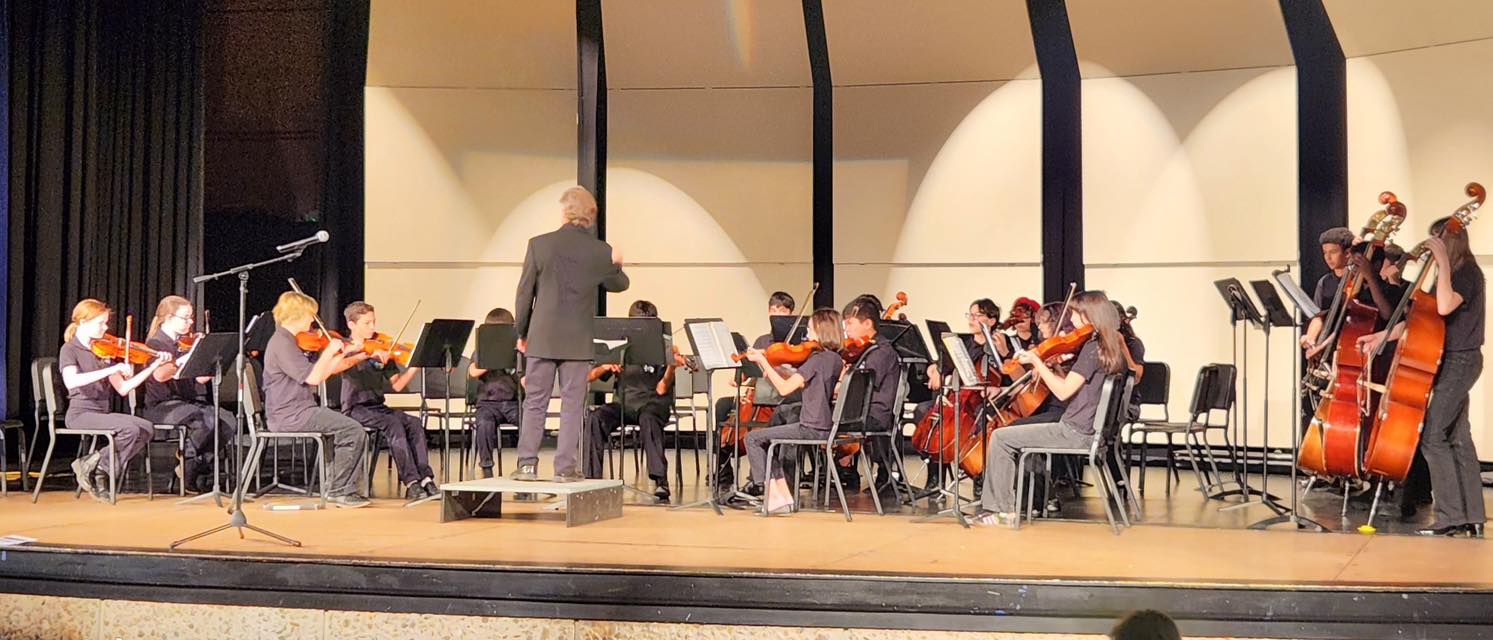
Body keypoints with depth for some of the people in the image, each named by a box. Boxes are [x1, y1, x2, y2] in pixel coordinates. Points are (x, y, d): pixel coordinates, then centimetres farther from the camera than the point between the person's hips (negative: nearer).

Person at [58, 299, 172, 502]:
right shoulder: (69, 349, -5)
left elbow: (123, 388, 10)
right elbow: (71, 381, -28)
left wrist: (154, 365, 2)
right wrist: (112, 369, -32)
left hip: (102, 412, 7)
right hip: (81, 413, -7)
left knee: (147, 429, -14)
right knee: (130, 429, -27)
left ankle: (99, 470, -6)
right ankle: (90, 466, -7)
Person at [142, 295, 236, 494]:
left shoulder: (185, 344, 16)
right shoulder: (156, 343, -4)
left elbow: (201, 378, 9)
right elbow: (160, 375, -24)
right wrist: (187, 357, -33)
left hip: (189, 402, 7)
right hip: (161, 406, -7)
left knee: (229, 421, -19)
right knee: (206, 420, -32)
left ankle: (203, 469, -6)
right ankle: (187, 468, -11)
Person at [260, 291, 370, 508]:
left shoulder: (290, 341, 16)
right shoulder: (282, 343, -15)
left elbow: (318, 376, 17)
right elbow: (312, 377, -24)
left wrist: (344, 355, 14)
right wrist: (329, 350, -14)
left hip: (295, 411, 10)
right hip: (289, 415, -10)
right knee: (354, 431, -15)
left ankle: (335, 483, 15)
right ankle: (339, 491, -5)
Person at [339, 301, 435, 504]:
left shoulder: (380, 350, 14)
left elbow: (396, 385, 7)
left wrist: (414, 367, -8)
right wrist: (369, 355, -36)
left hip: (378, 407, 5)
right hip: (355, 409, -5)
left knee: (414, 423, -20)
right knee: (393, 423, -30)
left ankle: (425, 479, -27)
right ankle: (411, 483, -33)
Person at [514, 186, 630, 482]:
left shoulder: (539, 244, -6)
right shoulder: (600, 251, -4)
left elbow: (525, 292, -1)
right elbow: (618, 285, 12)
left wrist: (521, 332, 9)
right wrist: (616, 265, 30)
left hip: (542, 336, 0)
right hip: (578, 339, 0)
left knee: (534, 402, 8)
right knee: (572, 404, 5)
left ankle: (528, 463, 7)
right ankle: (565, 467, 4)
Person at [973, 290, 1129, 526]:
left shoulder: (1092, 347, -18)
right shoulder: (1113, 346, 10)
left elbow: (1063, 391, -21)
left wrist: (1037, 362, -15)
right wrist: (1046, 370, 6)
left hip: (1075, 432, -10)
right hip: (1091, 430, 10)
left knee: (1000, 438, -3)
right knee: (1016, 435, 20)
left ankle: (1006, 509, 5)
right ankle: (992, 506, 17)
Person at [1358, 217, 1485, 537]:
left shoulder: (1467, 273, -14)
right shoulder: (1449, 275, 14)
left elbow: (1444, 306, -33)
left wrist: (1443, 261, -28)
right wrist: (1381, 336, 13)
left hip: (1459, 361, -10)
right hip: (1453, 362, 10)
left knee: (1432, 437, -12)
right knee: (1458, 438, 11)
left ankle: (1450, 517, -10)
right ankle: (1472, 517, 15)